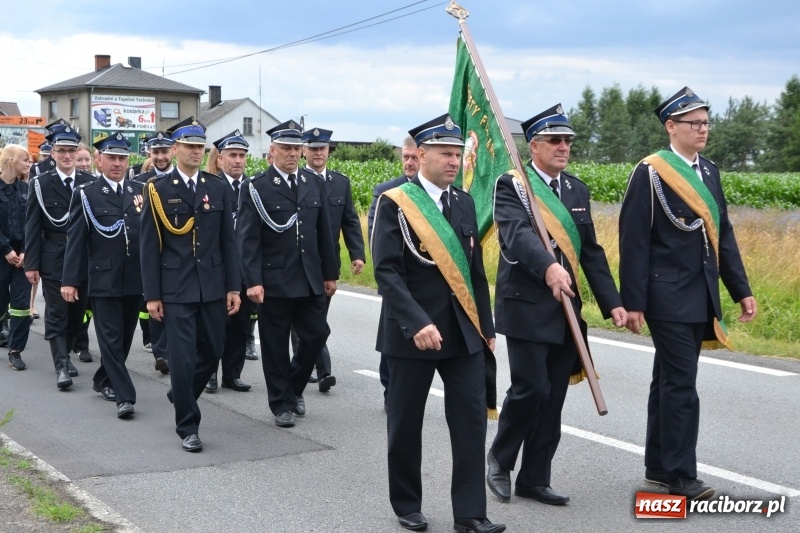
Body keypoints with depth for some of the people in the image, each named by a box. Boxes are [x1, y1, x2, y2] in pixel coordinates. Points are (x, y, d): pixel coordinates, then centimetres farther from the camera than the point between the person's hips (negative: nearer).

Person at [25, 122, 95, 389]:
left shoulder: (90, 183, 3)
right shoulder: (41, 184, -1)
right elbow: (33, 227, -3)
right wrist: (31, 263, -8)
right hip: (53, 258, -2)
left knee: (77, 311, 11)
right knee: (56, 313, -2)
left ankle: (64, 354, 30)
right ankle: (61, 366, -2)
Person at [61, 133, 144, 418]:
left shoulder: (141, 191, 9)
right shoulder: (86, 194, 0)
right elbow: (76, 239, -3)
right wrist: (70, 280, -8)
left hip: (136, 279, 4)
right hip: (104, 279, -4)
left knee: (125, 337, 13)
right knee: (111, 339, -4)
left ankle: (104, 380, 31)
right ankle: (124, 395, -3)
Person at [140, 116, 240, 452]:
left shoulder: (218, 188, 7)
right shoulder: (158, 190, -2)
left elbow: (228, 242, 8)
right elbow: (149, 247, -3)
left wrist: (234, 287, 2)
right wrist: (152, 295, -7)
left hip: (212, 287, 4)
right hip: (176, 289, -4)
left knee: (213, 351, 11)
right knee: (183, 357, -4)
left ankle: (181, 396, 38)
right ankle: (188, 426, 9)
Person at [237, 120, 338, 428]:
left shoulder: (314, 184, 8)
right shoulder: (256, 188, -6)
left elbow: (324, 233, 11)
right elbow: (248, 238, -10)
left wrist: (330, 273, 10)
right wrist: (253, 281, -17)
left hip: (310, 280, 4)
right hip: (274, 281, -4)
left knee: (316, 335, 5)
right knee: (276, 345, 5)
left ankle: (293, 387, 29)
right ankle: (281, 404, 19)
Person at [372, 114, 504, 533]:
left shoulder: (464, 202, 10)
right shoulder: (393, 202, -8)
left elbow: (475, 270, 14)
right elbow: (386, 270, -16)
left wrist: (486, 326, 13)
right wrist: (416, 323, -25)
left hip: (463, 330, 5)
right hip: (412, 332, -4)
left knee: (471, 419, 0)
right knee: (406, 422, 7)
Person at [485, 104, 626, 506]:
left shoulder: (577, 190, 13)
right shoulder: (511, 186, -7)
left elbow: (591, 251, 13)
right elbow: (517, 234, -25)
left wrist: (612, 302, 5)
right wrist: (548, 267, -44)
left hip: (565, 309, 6)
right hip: (526, 307, -6)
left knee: (553, 397, 7)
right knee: (531, 388, -11)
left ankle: (534, 479, 17)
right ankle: (500, 459, 14)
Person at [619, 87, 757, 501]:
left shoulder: (709, 171, 12)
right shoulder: (650, 172, -10)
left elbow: (722, 235, 14)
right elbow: (634, 241, -12)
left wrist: (741, 290, 10)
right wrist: (633, 303, -15)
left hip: (700, 298, 7)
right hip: (669, 298, -7)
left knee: (668, 382, 14)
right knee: (681, 385, -6)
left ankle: (658, 466, 22)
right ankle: (681, 476, 1)